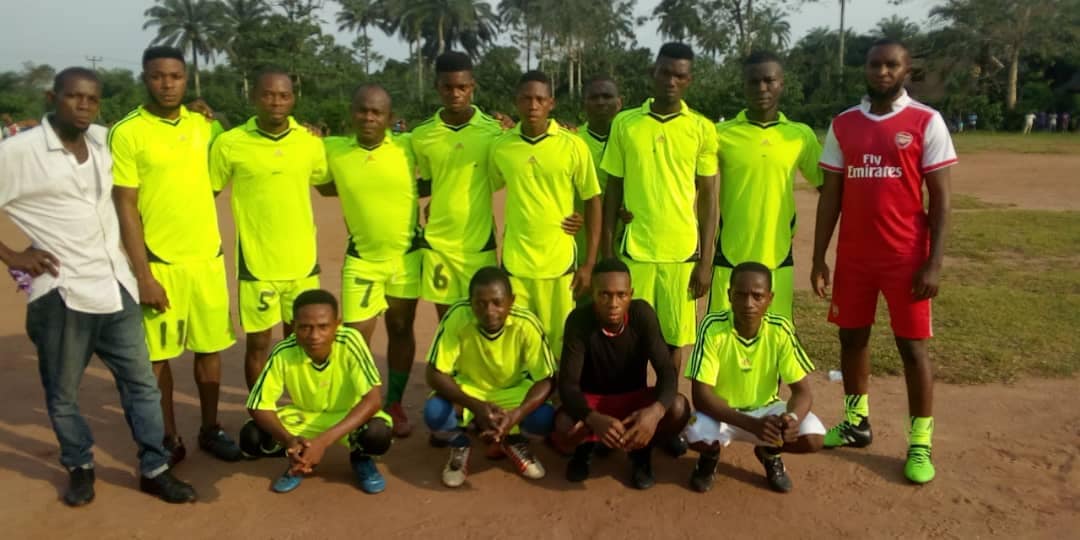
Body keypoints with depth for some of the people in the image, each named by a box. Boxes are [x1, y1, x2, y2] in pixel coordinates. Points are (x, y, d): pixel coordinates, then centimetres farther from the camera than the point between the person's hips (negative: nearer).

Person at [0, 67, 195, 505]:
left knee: (141, 381, 9)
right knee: (63, 393, 11)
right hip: (61, 292, -4)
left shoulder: (107, 142, 5)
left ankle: (154, 470, 21)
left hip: (115, 285, 5)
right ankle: (79, 467, 32)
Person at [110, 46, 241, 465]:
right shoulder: (126, 133, -8)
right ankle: (168, 437, 22)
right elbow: (125, 208, -11)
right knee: (157, 354, 6)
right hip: (158, 262, -4)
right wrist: (143, 274, -14)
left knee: (210, 347, 11)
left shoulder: (204, 125, 6)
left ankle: (210, 429, 27)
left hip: (207, 257, 4)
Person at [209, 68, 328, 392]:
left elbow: (328, 185, 16)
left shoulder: (310, 141, 0)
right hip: (256, 263, -2)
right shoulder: (229, 143, -7)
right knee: (258, 343, 7)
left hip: (303, 261, 3)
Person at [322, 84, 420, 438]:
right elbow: (327, 188, 9)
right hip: (361, 259, 0)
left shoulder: (406, 149, -8)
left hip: (407, 256, 0)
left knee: (401, 330, 12)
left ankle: (395, 405, 28)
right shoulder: (332, 150, -6)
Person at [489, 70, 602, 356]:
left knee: (559, 342, 8)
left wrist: (589, 263, -4)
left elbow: (592, 202, -1)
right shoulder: (500, 147, 0)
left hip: (560, 261, -1)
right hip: (514, 262, 2)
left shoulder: (573, 146, -6)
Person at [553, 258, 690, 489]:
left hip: (633, 398, 1)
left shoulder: (643, 314, -20)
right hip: (591, 400, -1)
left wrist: (656, 410, -46)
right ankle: (586, 445, 5)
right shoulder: (579, 320, -23)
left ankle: (640, 449, 3)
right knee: (563, 428, -34)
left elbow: (667, 371, -23)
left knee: (678, 408, -30)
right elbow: (567, 383, -26)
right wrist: (594, 419, -47)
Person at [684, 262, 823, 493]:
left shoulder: (780, 329, -18)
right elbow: (701, 395, -26)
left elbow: (802, 391, -14)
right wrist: (752, 424, -39)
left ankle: (769, 453, 11)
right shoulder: (713, 327, -24)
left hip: (765, 408, 2)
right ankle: (710, 455, 6)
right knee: (699, 436, -35)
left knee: (813, 437, -25)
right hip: (721, 412, -2)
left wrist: (792, 417, -39)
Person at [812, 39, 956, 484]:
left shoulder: (926, 122, -4)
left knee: (913, 346, 2)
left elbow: (940, 198, -5)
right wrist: (818, 258, 3)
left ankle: (920, 442, 13)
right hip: (853, 256, 4)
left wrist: (934, 262, -11)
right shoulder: (843, 125, 5)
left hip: (906, 257, -3)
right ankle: (856, 422, 29)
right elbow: (830, 195, 7)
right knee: (852, 337, 12)